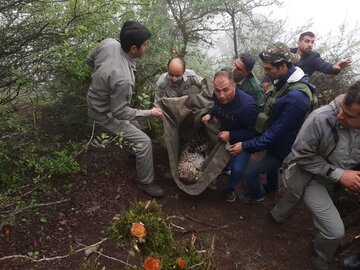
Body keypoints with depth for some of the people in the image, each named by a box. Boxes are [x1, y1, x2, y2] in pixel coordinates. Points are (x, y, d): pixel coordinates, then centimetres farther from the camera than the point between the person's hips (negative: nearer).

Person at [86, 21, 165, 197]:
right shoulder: (122, 78, -41)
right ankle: (146, 183, 15)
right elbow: (120, 113, -27)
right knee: (144, 142, -4)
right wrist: (150, 113, -16)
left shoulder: (108, 43, -19)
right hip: (106, 114, -9)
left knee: (135, 127, 28)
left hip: (98, 101, 9)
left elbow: (89, 60, 1)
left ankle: (135, 152, 54)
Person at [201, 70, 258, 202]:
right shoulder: (218, 95, -20)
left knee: (237, 168, -14)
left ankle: (230, 188, 18)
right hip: (224, 132, 5)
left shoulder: (247, 105, -38)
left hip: (242, 141, -5)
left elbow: (253, 132, -26)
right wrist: (210, 114, -14)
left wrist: (231, 135, -33)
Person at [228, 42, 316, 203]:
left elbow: (276, 134, -32)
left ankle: (257, 195, 28)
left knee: (249, 172, -2)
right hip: (276, 141, 9)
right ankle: (272, 187, 60)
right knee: (271, 164, 31)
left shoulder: (296, 97, -37)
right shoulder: (285, 81, -7)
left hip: (281, 148, -9)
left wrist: (245, 146, -26)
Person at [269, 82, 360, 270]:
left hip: (332, 177, 5)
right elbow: (301, 155, -24)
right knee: (335, 231, -8)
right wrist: (338, 174, -27)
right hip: (308, 175, -5)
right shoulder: (321, 118, -35)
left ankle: (277, 214, 65)